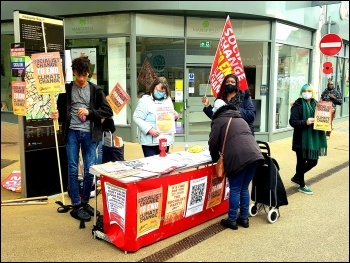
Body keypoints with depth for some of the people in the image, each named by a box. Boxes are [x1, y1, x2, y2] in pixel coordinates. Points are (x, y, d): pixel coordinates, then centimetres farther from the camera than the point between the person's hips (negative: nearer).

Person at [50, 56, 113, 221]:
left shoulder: (96, 90, 5)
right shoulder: (66, 89, 5)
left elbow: (108, 112, 1)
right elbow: (61, 110, 12)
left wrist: (89, 111, -11)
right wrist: (57, 115, -11)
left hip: (89, 134, 0)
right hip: (72, 133, 0)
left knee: (90, 170, 3)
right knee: (73, 169, 2)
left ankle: (85, 202, 22)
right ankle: (76, 206, 12)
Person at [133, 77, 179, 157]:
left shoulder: (168, 99, 11)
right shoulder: (145, 100, -9)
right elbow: (137, 118, -13)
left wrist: (175, 116, 0)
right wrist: (149, 129, -23)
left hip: (165, 139, 6)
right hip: (150, 141, -6)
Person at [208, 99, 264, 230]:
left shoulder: (219, 120, 10)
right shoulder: (239, 119, 31)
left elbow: (213, 143, 8)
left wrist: (215, 159, 27)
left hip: (238, 158, -6)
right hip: (254, 155, 7)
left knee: (235, 190, 4)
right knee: (244, 189, 17)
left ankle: (232, 220, 12)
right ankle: (244, 218, 24)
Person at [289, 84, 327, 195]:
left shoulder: (315, 104, 9)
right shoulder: (298, 105, -9)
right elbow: (292, 122, -15)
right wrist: (305, 122, -27)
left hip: (314, 138, 6)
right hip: (302, 138, -6)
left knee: (313, 161, 12)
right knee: (301, 161, 5)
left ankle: (297, 177, 33)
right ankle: (302, 185, 22)